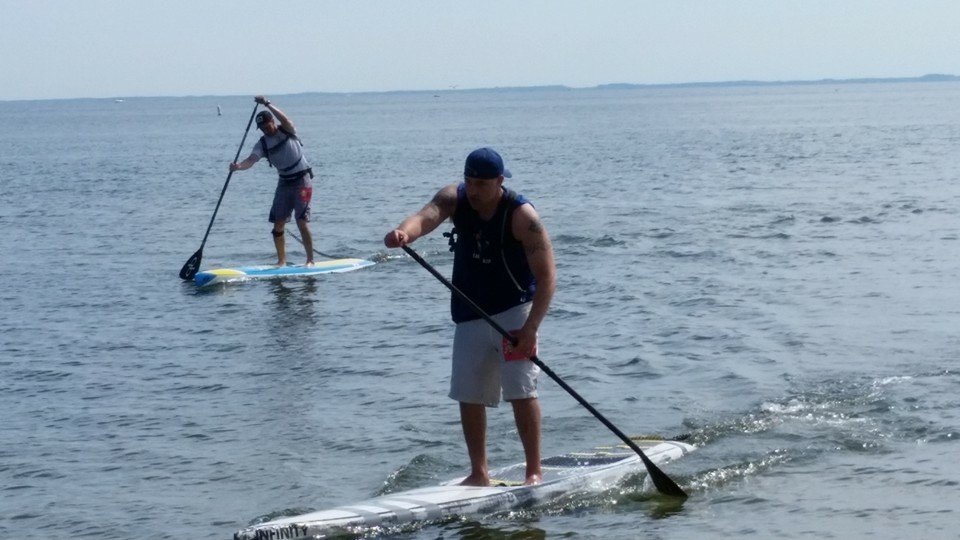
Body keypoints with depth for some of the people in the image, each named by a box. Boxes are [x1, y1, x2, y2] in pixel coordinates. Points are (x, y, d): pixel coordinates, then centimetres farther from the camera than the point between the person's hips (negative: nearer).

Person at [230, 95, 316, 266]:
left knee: (302, 222, -11)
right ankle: (282, 260, 10)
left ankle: (310, 260, -3)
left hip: (302, 180, -5)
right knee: (278, 223, 0)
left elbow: (285, 119, -30)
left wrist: (267, 104, -38)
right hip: (284, 182, 5)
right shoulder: (262, 144, 0)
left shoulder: (287, 131, -7)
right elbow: (251, 160, -16)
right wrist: (239, 166, -37)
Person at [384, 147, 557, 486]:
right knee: (468, 395, 8)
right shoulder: (455, 199, -6)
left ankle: (534, 471, -3)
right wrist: (404, 233, -51)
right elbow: (427, 216, -27)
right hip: (470, 315, 5)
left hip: (514, 311, -5)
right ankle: (479, 474, 20)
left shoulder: (521, 215, -19)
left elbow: (546, 275, -20)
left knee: (520, 391, -12)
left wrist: (530, 328, -29)